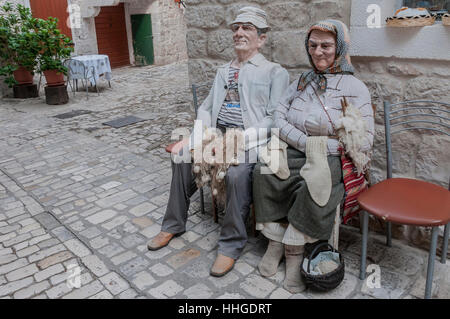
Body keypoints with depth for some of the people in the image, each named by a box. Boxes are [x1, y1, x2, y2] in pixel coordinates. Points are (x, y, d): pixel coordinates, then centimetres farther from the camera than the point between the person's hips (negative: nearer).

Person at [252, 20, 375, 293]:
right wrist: (308, 143, -11)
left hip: (334, 159, -3)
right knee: (264, 172, -25)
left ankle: (294, 251, -17)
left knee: (313, 185, -34)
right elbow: (279, 119, 3)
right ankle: (275, 242, -15)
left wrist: (325, 147, -15)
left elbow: (365, 140, -6)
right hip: (293, 152, 4)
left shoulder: (355, 88, 2)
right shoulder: (301, 82, 16)